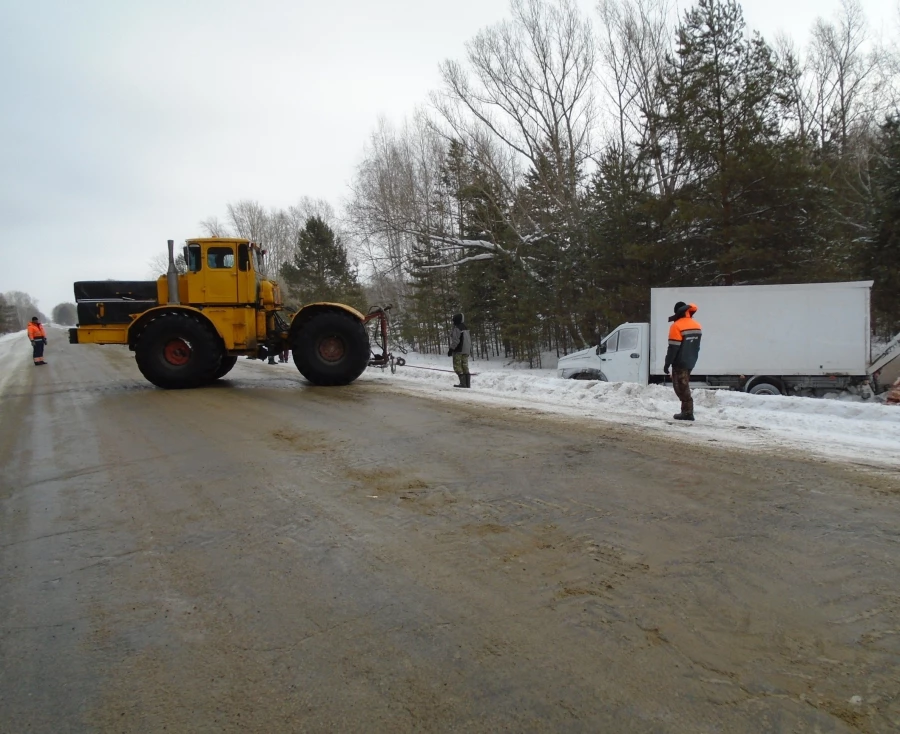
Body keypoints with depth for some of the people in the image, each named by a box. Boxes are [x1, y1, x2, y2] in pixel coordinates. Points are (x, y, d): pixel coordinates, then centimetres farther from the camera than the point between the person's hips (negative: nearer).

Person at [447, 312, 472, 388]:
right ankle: (468, 383, 9)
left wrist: (451, 349, -15)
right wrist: (470, 349, 23)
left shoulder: (457, 328, -14)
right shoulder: (465, 327, 13)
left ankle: (463, 383, -11)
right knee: (465, 366, 11)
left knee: (457, 366, -4)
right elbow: (469, 339, 18)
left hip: (458, 350, -9)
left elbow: (455, 341, -19)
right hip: (466, 350, 9)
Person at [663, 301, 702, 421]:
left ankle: (688, 412, -9)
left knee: (681, 387, -5)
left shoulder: (677, 326, -15)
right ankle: (686, 411, 16)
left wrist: (667, 363, -13)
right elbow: (696, 346, 16)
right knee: (684, 386, 16)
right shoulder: (697, 326, 10)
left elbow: (673, 348, -17)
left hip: (680, 362, -8)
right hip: (690, 362, 8)